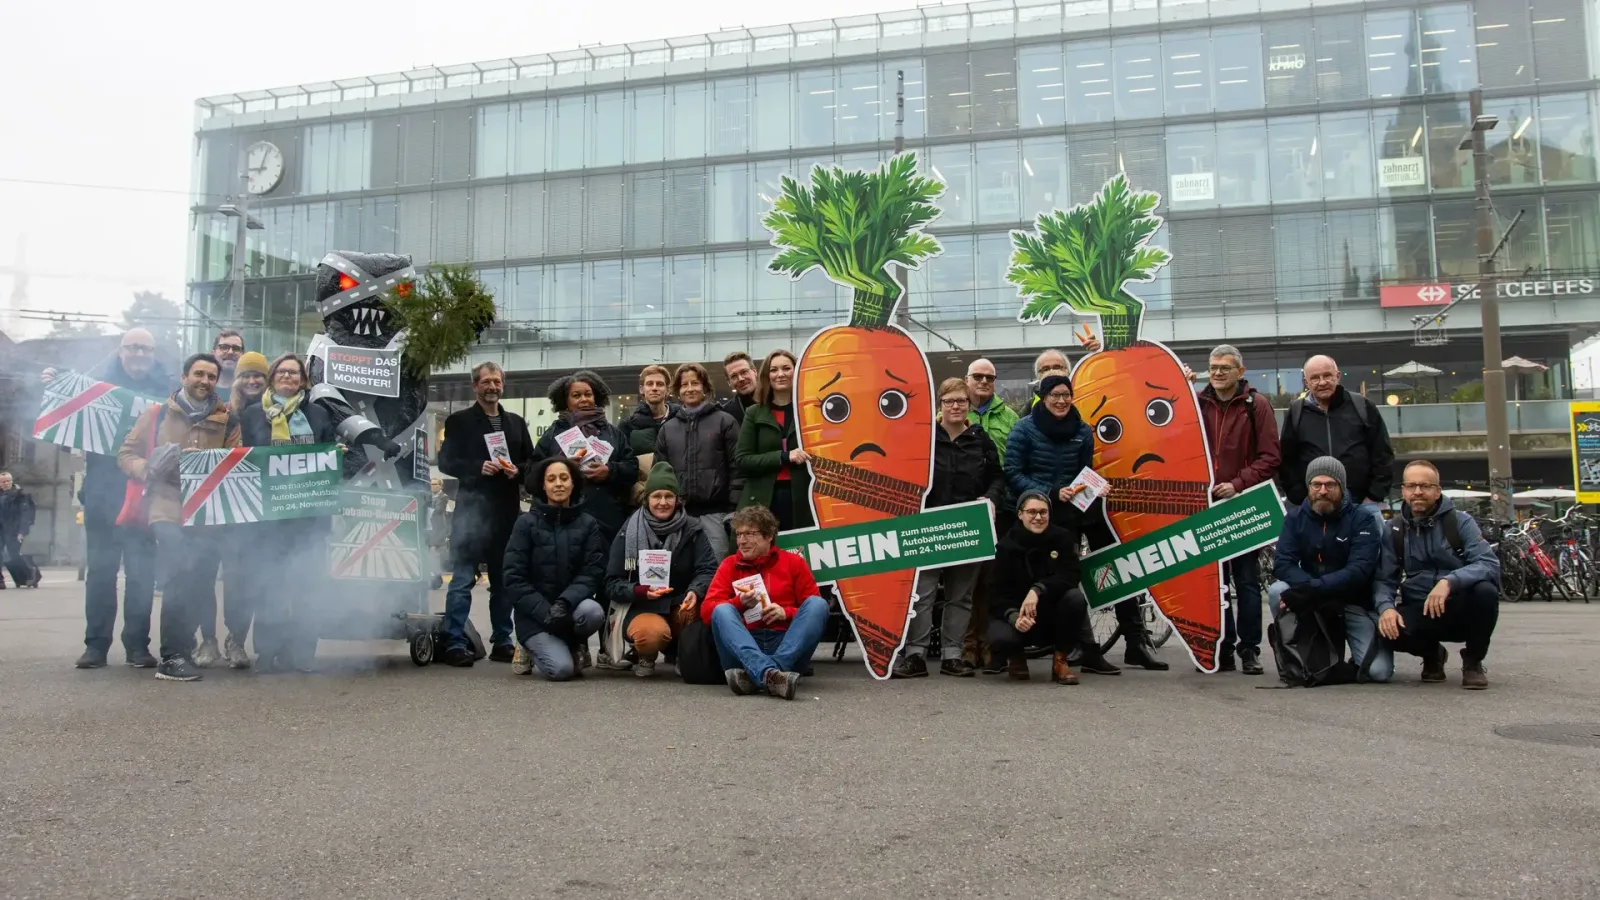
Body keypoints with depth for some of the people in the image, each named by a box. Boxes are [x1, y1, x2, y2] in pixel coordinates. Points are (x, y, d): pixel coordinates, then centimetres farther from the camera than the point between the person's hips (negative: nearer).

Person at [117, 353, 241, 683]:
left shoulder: (227, 421, 12)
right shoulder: (156, 414, 8)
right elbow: (127, 454, 9)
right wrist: (150, 469, -11)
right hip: (168, 508, -3)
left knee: (200, 580, 4)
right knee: (179, 575, -19)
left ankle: (179, 647, 23)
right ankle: (172, 656, -11)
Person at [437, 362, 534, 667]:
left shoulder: (516, 422, 17)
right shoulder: (459, 420, 5)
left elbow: (532, 461, 17)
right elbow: (445, 461, -1)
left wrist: (518, 470, -5)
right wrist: (478, 467, -16)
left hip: (507, 509, 4)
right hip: (471, 507, -4)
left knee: (504, 579, 9)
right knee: (462, 578, -6)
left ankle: (502, 641, 17)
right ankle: (455, 643, -3)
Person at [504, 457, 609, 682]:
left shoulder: (588, 523, 2)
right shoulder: (527, 523, -3)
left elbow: (593, 572, -7)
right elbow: (514, 578, -8)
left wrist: (565, 603, -25)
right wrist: (545, 612, -21)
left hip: (571, 605, 2)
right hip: (535, 613, -2)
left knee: (593, 612, -33)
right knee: (561, 669, -24)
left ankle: (569, 645, 2)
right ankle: (531, 649, 12)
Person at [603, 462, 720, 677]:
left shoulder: (691, 529, 2)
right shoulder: (629, 532, -1)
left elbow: (708, 569, -8)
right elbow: (612, 583, -3)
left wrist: (696, 591, -30)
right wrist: (641, 591, -23)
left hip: (682, 605, 1)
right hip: (642, 608, -1)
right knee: (652, 633, -37)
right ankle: (644, 656, 2)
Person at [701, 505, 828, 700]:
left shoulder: (793, 562, 11)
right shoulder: (729, 565, 12)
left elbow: (813, 609, 8)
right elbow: (707, 610, 2)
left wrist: (786, 613, -11)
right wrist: (739, 602, -15)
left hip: (787, 646, 0)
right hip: (743, 648, 0)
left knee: (818, 604, -22)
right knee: (722, 611, -26)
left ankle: (755, 676, -40)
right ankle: (770, 674, -53)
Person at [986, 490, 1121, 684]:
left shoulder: (1062, 538, -6)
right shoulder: (1008, 545, -9)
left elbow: (1069, 577, -20)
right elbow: (997, 591, -14)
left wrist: (1038, 590, -37)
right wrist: (1014, 616, -34)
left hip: (1053, 617, 1)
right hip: (1016, 613, -1)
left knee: (1076, 597, -31)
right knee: (1001, 637, -34)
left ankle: (1060, 660, -10)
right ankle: (1016, 657, 6)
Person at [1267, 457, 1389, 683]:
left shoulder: (1361, 520, -9)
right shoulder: (1295, 518, 0)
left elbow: (1359, 571, -22)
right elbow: (1282, 564, -10)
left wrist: (1314, 588, -36)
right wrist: (1307, 586, -32)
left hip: (1354, 603, -2)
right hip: (1311, 601, 3)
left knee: (1378, 670, -20)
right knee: (1277, 591, -28)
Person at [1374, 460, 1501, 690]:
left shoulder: (1460, 521, -6)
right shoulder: (1393, 530, 1)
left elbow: (1489, 564, -19)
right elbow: (1385, 579, -2)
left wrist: (1449, 581, -36)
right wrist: (1386, 607, -25)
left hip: (1460, 609, -1)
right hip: (1420, 612, 1)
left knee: (1485, 590, -34)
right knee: (1389, 630, -32)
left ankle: (1473, 662, -5)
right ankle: (1432, 654, 7)